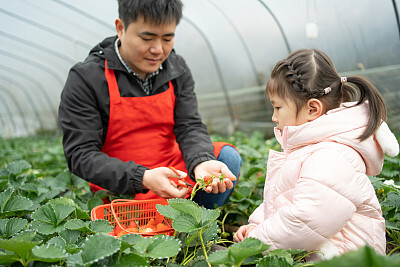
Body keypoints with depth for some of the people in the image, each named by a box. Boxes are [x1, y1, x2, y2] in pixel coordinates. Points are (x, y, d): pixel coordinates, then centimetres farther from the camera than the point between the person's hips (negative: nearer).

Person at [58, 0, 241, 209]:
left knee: (228, 156, -12)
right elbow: (80, 155, -17)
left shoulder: (177, 69, 1)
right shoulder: (85, 78, -14)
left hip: (173, 170, 5)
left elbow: (190, 127, -3)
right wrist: (143, 178, -32)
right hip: (121, 190, -4)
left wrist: (202, 162, -27)